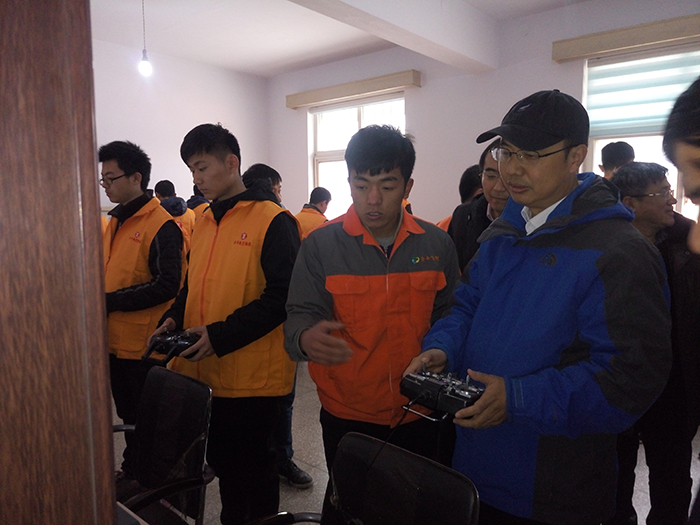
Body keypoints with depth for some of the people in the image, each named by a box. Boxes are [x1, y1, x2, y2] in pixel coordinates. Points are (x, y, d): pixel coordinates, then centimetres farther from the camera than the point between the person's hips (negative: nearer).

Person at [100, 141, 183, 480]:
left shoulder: (161, 225, -16)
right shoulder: (115, 222, 12)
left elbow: (167, 286, -22)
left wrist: (111, 301, -20)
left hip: (144, 345, -8)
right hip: (116, 340, 9)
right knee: (128, 415, 22)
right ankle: (132, 472, 39)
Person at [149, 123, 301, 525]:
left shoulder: (273, 220, -13)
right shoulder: (204, 221, 10)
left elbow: (282, 297, -19)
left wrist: (220, 335, -22)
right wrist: (174, 319, 0)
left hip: (252, 375, -7)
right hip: (204, 371, 7)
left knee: (253, 465, 11)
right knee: (222, 460, 22)